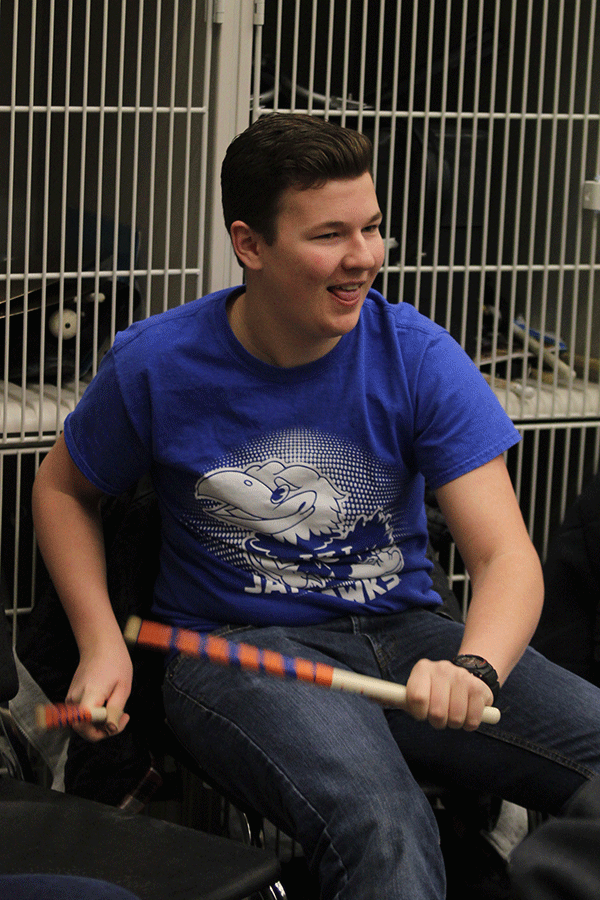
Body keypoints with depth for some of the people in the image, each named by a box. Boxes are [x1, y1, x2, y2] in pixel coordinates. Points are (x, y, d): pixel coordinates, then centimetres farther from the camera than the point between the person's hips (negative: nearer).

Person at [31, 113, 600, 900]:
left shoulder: (417, 355, -7)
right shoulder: (157, 364, -7)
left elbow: (505, 555, -13)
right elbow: (62, 490, 12)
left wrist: (474, 668, -35)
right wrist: (102, 643, -3)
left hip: (403, 632, 3)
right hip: (235, 648, -3)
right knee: (381, 831, -36)